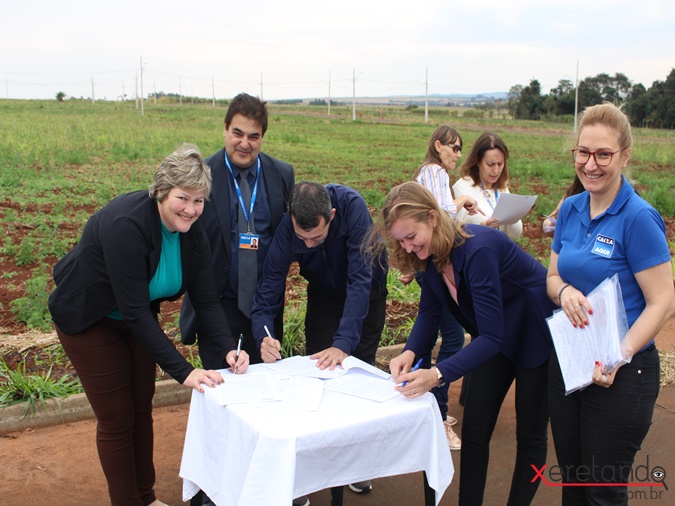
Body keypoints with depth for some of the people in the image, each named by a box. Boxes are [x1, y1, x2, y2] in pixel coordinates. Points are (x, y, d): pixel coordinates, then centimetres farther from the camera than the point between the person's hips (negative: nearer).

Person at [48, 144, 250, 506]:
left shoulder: (192, 232, -15)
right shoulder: (126, 224, -36)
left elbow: (206, 299, -13)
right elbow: (134, 311, -36)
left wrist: (228, 349, -30)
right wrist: (183, 371, -37)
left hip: (137, 319, 7)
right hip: (89, 320, -6)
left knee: (142, 407, 16)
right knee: (117, 418, 3)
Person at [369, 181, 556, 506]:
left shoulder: (477, 249, -35)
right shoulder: (431, 253, -11)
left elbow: (491, 336, -37)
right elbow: (429, 313, -7)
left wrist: (438, 375, -47)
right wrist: (410, 352, -26)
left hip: (538, 337, -7)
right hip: (496, 340, 7)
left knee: (530, 435, 8)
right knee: (473, 431, 5)